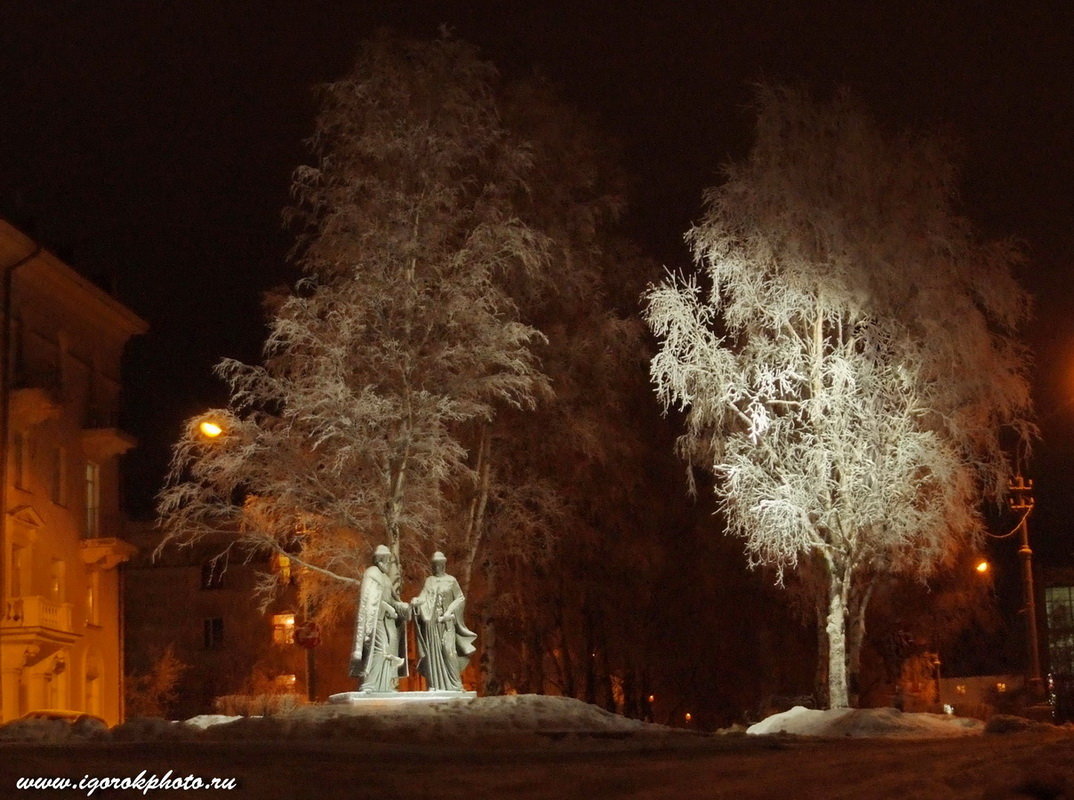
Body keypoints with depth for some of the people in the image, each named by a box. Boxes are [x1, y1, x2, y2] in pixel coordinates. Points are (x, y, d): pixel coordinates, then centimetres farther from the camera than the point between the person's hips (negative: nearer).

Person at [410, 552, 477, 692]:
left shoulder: (451, 581, 6)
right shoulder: (429, 581, 13)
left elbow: (460, 598, 4)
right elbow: (423, 597, 3)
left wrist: (449, 612, -9)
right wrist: (416, 601, -19)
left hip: (446, 622, -3)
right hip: (431, 621, 3)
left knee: (448, 649, -12)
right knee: (433, 651, -3)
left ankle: (453, 684, -7)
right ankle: (435, 684, -3)